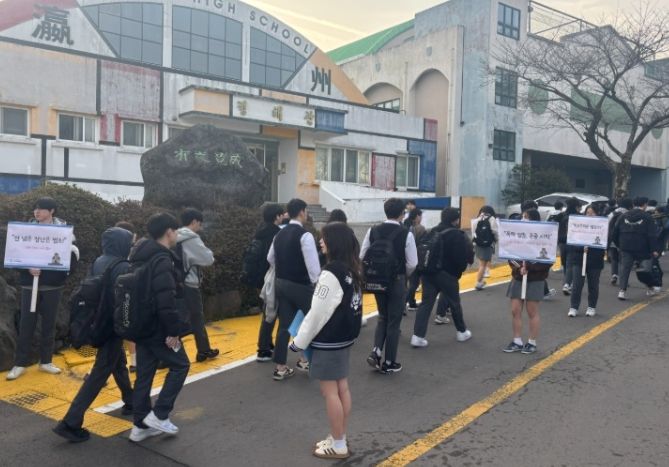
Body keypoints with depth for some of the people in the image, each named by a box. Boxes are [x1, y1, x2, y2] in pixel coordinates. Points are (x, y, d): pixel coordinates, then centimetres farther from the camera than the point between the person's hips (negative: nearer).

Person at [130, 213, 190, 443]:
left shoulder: (142, 257, 12)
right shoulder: (162, 260, -20)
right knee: (180, 365, 7)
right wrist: (173, 330, -20)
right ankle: (159, 415, 7)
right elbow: (166, 300, -26)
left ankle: (141, 425, 21)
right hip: (157, 327, -9)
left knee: (144, 373, 14)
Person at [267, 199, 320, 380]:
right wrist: (316, 282, -6)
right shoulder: (305, 235, -16)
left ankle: (280, 368, 13)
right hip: (301, 285, -7)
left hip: (281, 284, 7)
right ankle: (304, 360, 17)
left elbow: (270, 258, 20)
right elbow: (313, 263, -20)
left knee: (284, 325, 10)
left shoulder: (280, 234, 9)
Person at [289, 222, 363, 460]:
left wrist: (299, 341, -9)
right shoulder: (353, 270, 5)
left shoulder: (331, 273, -23)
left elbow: (318, 313, -20)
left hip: (329, 341, -9)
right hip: (345, 337, 9)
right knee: (342, 387, 15)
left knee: (329, 391, 3)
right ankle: (339, 438, 28)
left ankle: (338, 445, 13)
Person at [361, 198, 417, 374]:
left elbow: (362, 257, -1)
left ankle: (375, 352, 6)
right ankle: (389, 363, 17)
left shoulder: (373, 231, -3)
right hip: (397, 281, -4)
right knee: (394, 321, 9)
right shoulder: (406, 234, -14)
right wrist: (404, 275, 9)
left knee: (382, 317, 22)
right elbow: (412, 263, -12)